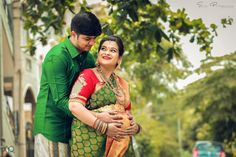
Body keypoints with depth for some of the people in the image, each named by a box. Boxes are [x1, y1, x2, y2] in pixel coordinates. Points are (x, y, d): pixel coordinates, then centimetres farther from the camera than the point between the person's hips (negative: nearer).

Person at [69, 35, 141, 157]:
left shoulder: (122, 84, 13)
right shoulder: (88, 75, -5)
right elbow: (74, 106, -18)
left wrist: (135, 127, -2)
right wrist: (104, 127, -21)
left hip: (118, 143, 5)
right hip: (89, 140, -5)